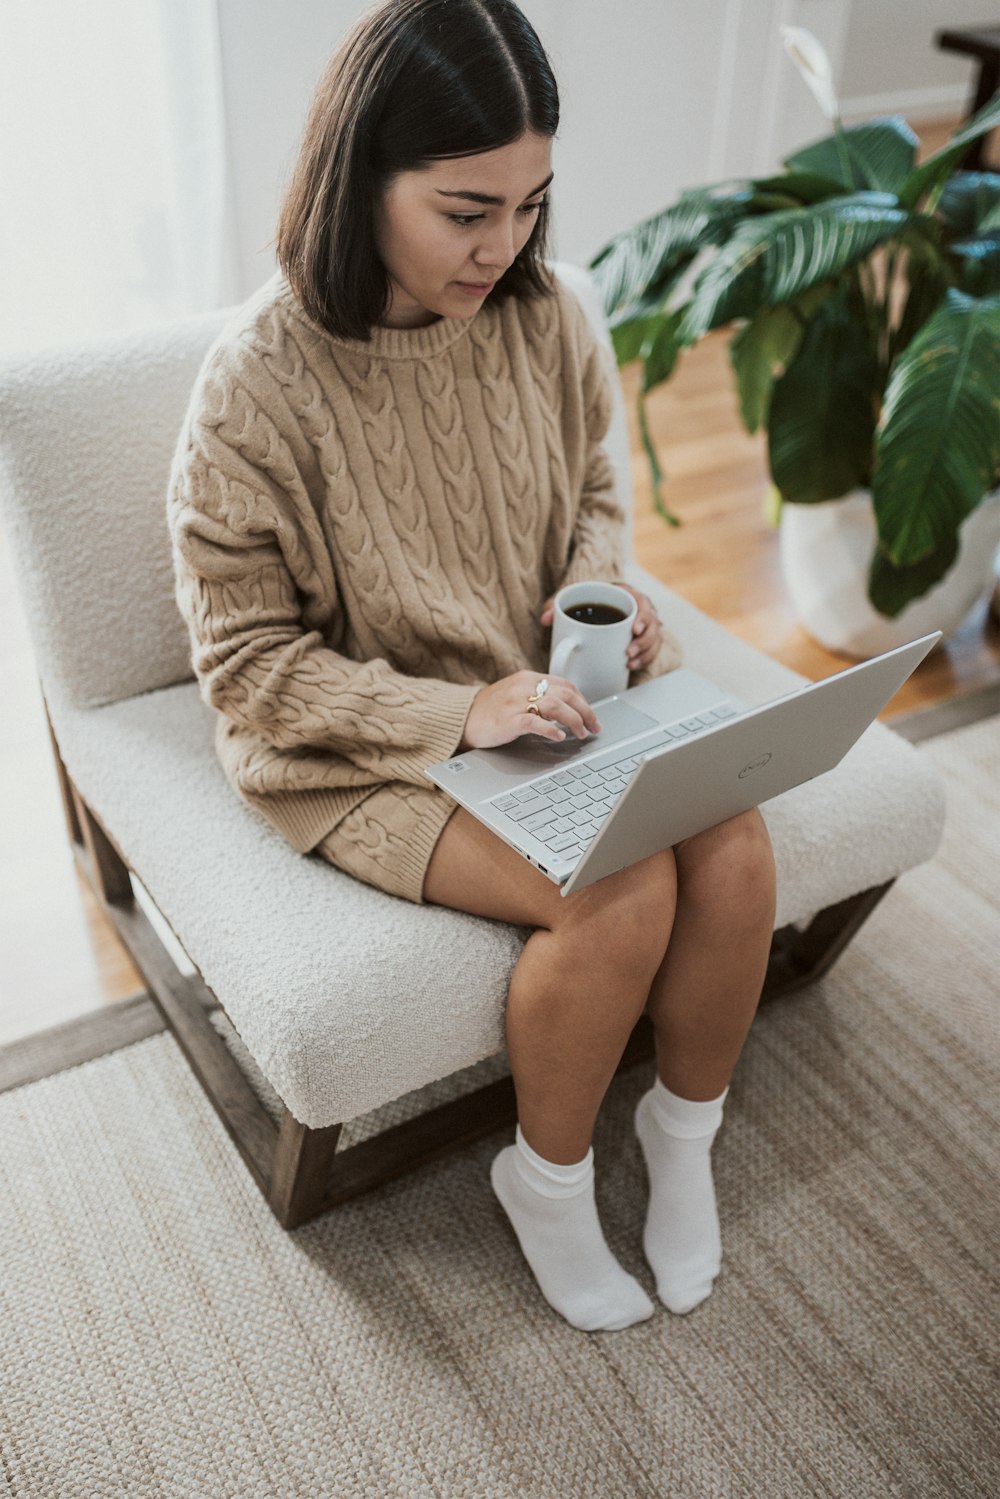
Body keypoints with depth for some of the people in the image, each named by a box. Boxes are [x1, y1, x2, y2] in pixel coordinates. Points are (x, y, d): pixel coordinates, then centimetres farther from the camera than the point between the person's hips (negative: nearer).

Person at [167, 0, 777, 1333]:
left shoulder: (541, 316, -5)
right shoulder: (260, 381, -20)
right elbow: (248, 663, -15)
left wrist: (602, 595, -9)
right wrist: (461, 712, -24)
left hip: (548, 693, 5)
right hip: (364, 746, -5)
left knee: (736, 848, -16)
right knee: (621, 898, -24)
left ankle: (683, 1131, 14)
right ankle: (548, 1179, 8)